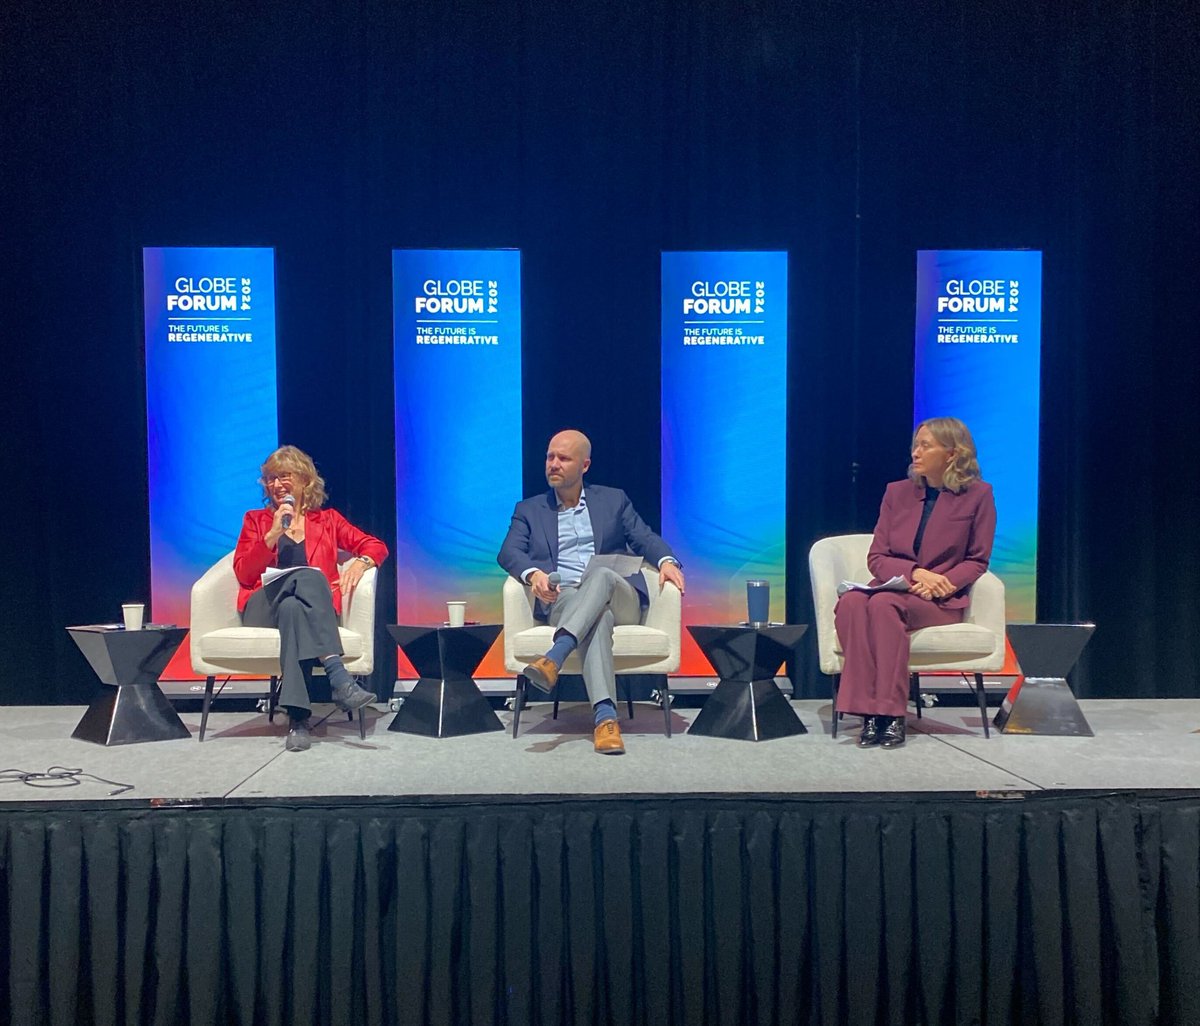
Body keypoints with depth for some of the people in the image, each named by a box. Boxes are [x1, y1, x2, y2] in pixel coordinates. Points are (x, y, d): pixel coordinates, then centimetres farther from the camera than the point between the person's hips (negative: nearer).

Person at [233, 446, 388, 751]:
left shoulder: (326, 519, 20)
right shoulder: (256, 520, 20)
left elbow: (375, 545, 14)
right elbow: (243, 574, 6)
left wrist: (360, 563, -9)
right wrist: (273, 535, -6)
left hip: (310, 608, 1)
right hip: (262, 609, -1)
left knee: (292, 608, -38)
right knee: (307, 575, -34)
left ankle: (298, 718, -48)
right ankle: (339, 678, -50)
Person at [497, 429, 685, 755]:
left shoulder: (614, 500, 22)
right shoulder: (529, 509, 19)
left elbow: (645, 538, 13)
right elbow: (509, 552, 4)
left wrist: (667, 561, -11)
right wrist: (533, 573, -20)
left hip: (619, 600, 1)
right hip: (562, 601, -1)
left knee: (600, 573, -36)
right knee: (598, 615, -38)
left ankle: (554, 658, -52)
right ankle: (605, 716, -53)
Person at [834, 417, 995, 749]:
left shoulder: (978, 494, 4)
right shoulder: (897, 492, 12)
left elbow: (977, 561, 5)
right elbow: (876, 558, 7)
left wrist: (942, 582, -15)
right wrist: (915, 572, -13)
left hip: (942, 601, -3)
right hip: (895, 588, 3)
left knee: (885, 603, -36)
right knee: (851, 601, -32)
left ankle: (892, 714, -33)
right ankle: (869, 711, -35)